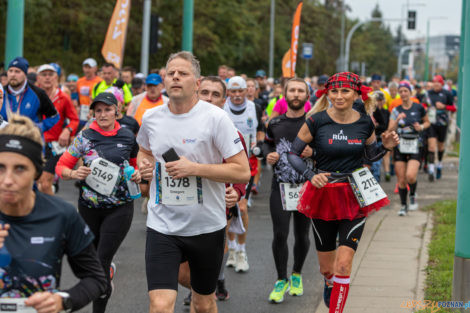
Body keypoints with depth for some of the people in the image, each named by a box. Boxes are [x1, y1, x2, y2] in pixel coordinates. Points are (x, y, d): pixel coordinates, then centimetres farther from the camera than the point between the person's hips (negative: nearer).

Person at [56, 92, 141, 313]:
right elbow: (61, 166, -1)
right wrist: (74, 174, -22)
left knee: (102, 262, -10)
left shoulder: (128, 137, 1)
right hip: (89, 207, 2)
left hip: (119, 208, -1)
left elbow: (135, 162, 20)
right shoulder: (85, 137, -3)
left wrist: (137, 174, -1)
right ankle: (108, 273, 48)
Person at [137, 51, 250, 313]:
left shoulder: (215, 118, -11)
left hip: (207, 227, -2)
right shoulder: (151, 118, 2)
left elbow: (243, 172, -14)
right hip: (162, 226, 2)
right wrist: (144, 164, 3)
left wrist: (194, 168, -21)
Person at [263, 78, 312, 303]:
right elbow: (266, 143, 23)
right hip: (280, 186, 1)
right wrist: (268, 155, 1)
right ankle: (281, 280, 11)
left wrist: (313, 152, -18)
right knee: (279, 234, -5)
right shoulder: (275, 123, 6)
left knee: (302, 235, 8)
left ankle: (297, 275, 31)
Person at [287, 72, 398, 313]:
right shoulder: (316, 121, -8)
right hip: (323, 195, 0)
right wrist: (311, 175, -20)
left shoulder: (365, 123, -1)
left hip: (354, 199, 0)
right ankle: (330, 284, 53)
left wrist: (385, 146, -5)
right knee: (326, 267, 15)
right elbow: (293, 153, -4)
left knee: (344, 264, -14)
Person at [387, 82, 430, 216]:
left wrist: (421, 127, -5)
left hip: (415, 146, -2)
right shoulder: (396, 110, 4)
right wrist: (397, 120, -20)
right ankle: (404, 206, 18)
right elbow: (390, 130, -3)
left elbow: (427, 122, 16)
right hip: (400, 146, 2)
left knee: (410, 176, -19)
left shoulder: (418, 107, 1)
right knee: (401, 180, 2)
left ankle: (413, 195, 12)